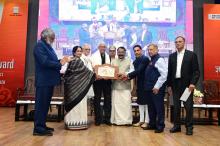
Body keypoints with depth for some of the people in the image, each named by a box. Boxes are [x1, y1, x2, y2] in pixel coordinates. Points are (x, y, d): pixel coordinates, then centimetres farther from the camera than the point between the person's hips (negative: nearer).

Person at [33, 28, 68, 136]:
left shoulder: (47, 46, 17)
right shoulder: (40, 45, -11)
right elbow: (45, 62, -21)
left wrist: (61, 60, 3)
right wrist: (60, 64, -15)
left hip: (48, 80, 10)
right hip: (43, 80, -10)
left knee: (46, 103, 14)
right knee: (41, 103, -4)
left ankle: (42, 125, 23)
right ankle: (38, 128, 3)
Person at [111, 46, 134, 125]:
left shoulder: (129, 60, 9)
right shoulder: (113, 61, 16)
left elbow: (132, 70, -1)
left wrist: (125, 74, -18)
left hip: (126, 85, -2)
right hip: (116, 85, 2)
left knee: (126, 103, -5)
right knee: (116, 103, 1)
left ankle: (127, 120, 3)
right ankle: (117, 120, 9)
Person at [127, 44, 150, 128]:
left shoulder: (145, 59, -14)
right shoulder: (135, 61, 11)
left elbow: (139, 70, -23)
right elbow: (136, 72, 10)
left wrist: (128, 75, -24)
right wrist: (129, 77, -6)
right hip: (139, 84, 8)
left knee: (146, 102, 1)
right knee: (140, 102, 12)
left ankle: (147, 121, 11)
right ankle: (141, 120, 22)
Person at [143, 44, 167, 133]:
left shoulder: (159, 60, -9)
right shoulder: (151, 61, 16)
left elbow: (164, 75, -17)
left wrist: (157, 87, -18)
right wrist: (147, 86, 12)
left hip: (157, 89, -9)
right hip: (149, 89, 9)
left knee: (159, 108, 0)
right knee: (151, 107, 15)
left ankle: (160, 126, 11)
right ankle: (152, 124, 26)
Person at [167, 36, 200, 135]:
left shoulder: (191, 55, 0)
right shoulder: (172, 56, 11)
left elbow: (196, 71, -4)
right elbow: (169, 72, 11)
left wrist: (193, 83, -14)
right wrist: (169, 85, 7)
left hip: (187, 84, -3)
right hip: (175, 84, 4)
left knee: (188, 106, 1)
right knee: (176, 106, 9)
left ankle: (189, 127, 13)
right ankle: (177, 125, 19)